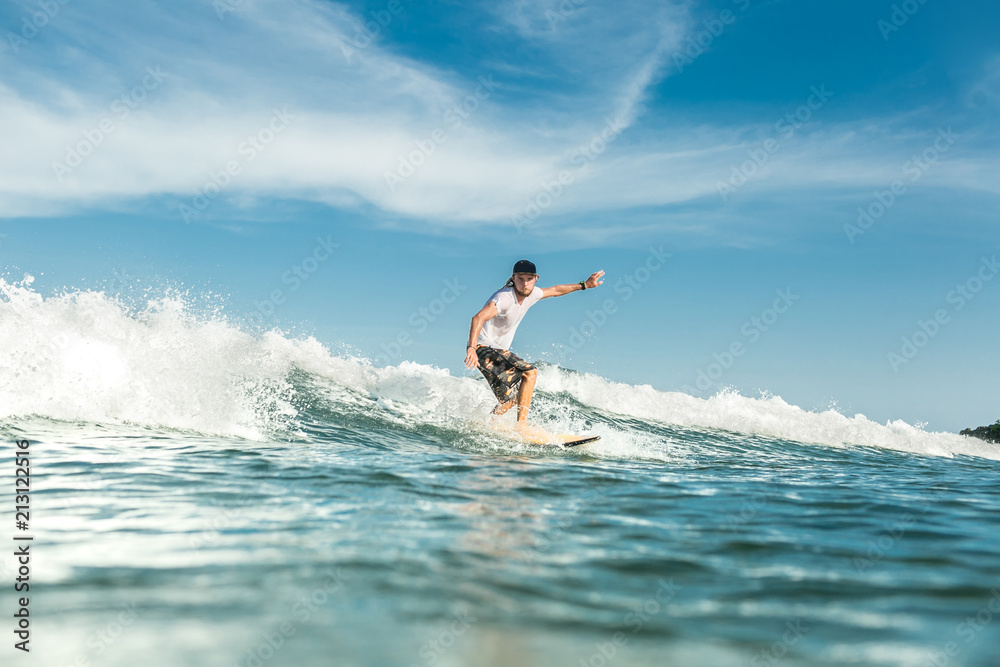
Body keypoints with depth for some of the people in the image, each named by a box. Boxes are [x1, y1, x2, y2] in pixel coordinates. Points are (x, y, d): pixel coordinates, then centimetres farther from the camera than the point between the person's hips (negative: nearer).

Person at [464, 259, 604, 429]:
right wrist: (471, 348, -51)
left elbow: (554, 290, 23)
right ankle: (521, 424, -19)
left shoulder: (531, 294, 3)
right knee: (530, 372, -19)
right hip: (483, 347, -9)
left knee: (512, 397, 11)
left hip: (498, 351, 9)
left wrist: (584, 285, 26)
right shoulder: (505, 297, -23)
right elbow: (478, 318, -36)